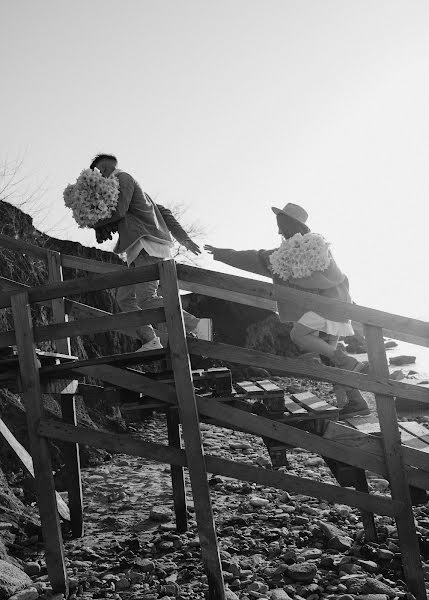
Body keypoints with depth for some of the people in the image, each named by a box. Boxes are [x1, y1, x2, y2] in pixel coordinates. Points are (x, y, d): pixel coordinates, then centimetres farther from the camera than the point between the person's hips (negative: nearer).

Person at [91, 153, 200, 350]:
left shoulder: (122, 178, 3)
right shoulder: (133, 186, 32)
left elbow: (119, 211, -12)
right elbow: (163, 211, 27)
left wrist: (95, 222, 4)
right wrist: (183, 238, 21)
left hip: (147, 245, -10)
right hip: (141, 250, 10)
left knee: (145, 297, -20)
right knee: (124, 297, 7)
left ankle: (195, 326, -21)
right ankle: (150, 342, 2)